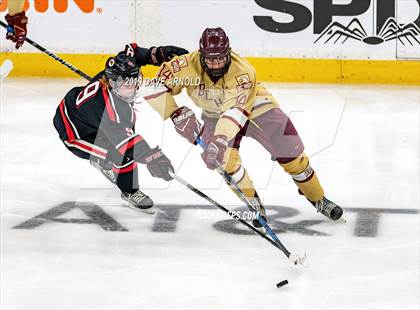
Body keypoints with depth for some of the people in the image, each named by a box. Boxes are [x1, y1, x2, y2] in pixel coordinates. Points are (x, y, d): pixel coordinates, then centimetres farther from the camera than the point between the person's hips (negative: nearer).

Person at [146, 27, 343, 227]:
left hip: (253, 106, -2)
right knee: (223, 155, -25)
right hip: (215, 113, 2)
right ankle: (254, 204, -7)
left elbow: (235, 111, -46)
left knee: (290, 151, -5)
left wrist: (219, 139, -60)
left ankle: (318, 200, 17)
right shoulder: (189, 65, -29)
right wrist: (177, 115, -35)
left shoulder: (243, 72, -37)